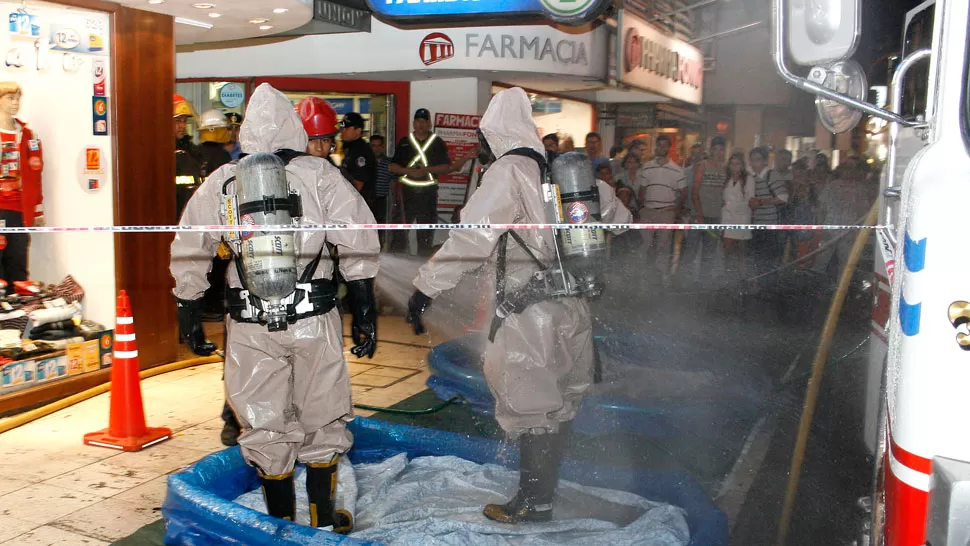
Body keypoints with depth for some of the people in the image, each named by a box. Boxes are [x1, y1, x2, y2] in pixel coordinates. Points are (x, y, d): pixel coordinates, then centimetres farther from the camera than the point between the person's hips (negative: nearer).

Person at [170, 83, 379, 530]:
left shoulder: (219, 183, 7)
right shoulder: (320, 175, 2)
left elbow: (188, 257, 10)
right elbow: (359, 246, -3)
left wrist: (189, 320, 20)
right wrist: (364, 315, 3)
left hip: (251, 326, 1)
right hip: (314, 320, -1)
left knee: (265, 427, 13)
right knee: (323, 419, 14)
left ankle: (282, 524, 23)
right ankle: (323, 518, 24)